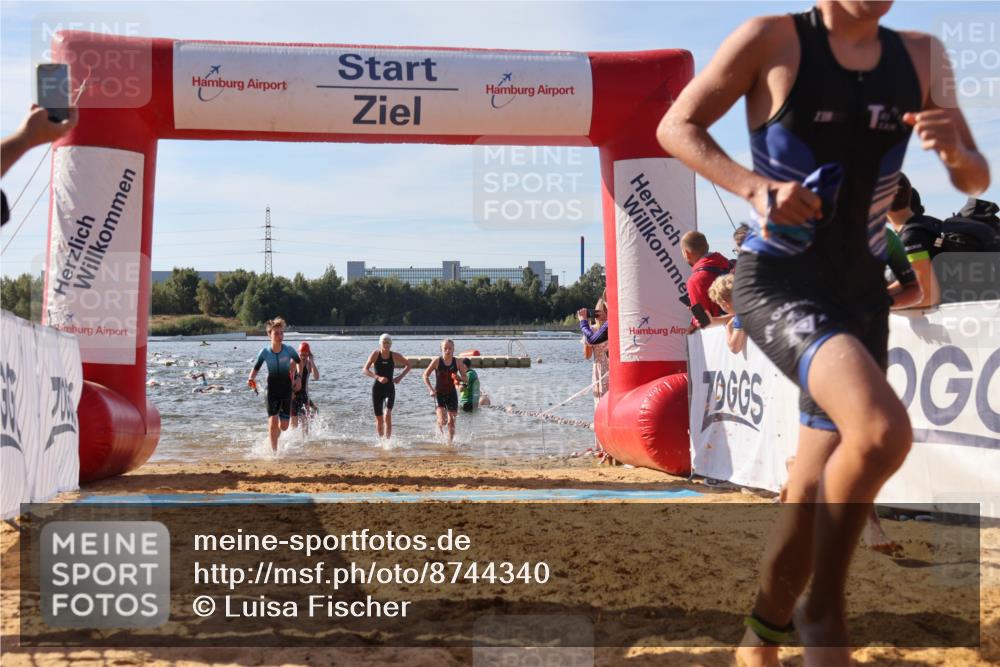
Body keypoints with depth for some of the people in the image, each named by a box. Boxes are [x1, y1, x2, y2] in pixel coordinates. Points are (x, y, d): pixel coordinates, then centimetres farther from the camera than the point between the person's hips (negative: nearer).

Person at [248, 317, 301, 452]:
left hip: (286, 390, 1)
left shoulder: (289, 350, -10)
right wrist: (251, 379, -19)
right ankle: (274, 450, 3)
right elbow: (256, 368, -1)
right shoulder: (264, 352, -11)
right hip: (272, 390, -1)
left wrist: (298, 377, 2)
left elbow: (299, 362, 9)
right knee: (273, 421, -12)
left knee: (284, 426, 3)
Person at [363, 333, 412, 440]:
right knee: (379, 418, 7)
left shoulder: (395, 356, -1)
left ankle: (388, 440, -18)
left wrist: (400, 377, -2)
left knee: (387, 415, -19)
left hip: (390, 388, -1)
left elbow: (409, 365, 12)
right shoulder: (375, 354, -4)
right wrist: (378, 377, -23)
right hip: (377, 388, 1)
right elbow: (365, 370, -10)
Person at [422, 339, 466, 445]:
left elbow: (466, 379, 4)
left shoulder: (457, 363, -3)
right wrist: (431, 389, -12)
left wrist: (459, 378, -19)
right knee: (443, 420, -15)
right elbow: (425, 375, -2)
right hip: (439, 394, -2)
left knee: (451, 422, 3)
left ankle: (450, 442, 19)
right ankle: (439, 425, 21)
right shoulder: (437, 361, -8)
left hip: (452, 394, 2)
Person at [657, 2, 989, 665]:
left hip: (860, 292, 6)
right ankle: (824, 611, -7)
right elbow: (676, 127, -2)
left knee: (816, 494, 8)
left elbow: (976, 180, 13)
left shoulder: (920, 58, 9)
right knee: (883, 432, -30)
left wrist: (954, 149, -12)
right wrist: (756, 186, -19)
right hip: (777, 282, -6)